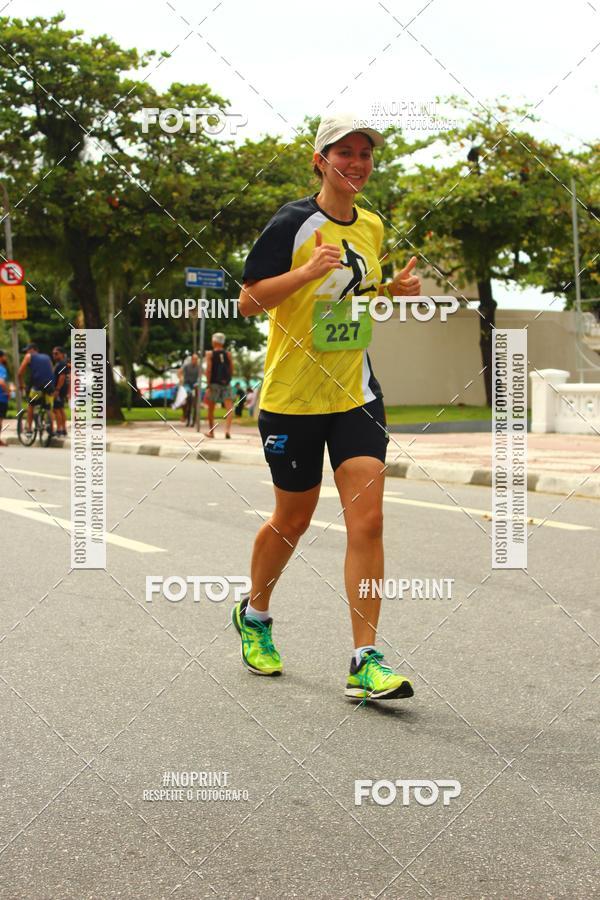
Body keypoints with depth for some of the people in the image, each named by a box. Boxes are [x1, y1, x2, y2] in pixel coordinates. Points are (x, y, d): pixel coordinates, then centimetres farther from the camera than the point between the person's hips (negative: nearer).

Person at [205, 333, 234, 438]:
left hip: (214, 383, -1)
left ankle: (211, 431, 22)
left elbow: (208, 369, -10)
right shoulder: (228, 354, 6)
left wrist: (208, 385, -10)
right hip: (226, 383, 1)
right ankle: (228, 429, -26)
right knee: (229, 408, -6)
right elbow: (231, 369, 6)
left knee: (211, 409, 14)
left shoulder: (210, 353, -1)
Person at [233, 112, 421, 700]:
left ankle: (366, 662, -6)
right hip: (292, 398, -4)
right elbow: (248, 301, -13)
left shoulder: (372, 227, 8)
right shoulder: (292, 223, -10)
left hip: (355, 394, 4)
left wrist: (393, 290, 4)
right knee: (292, 520, 10)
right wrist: (309, 271, -26)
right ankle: (254, 614, 39)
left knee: (367, 520, -9)